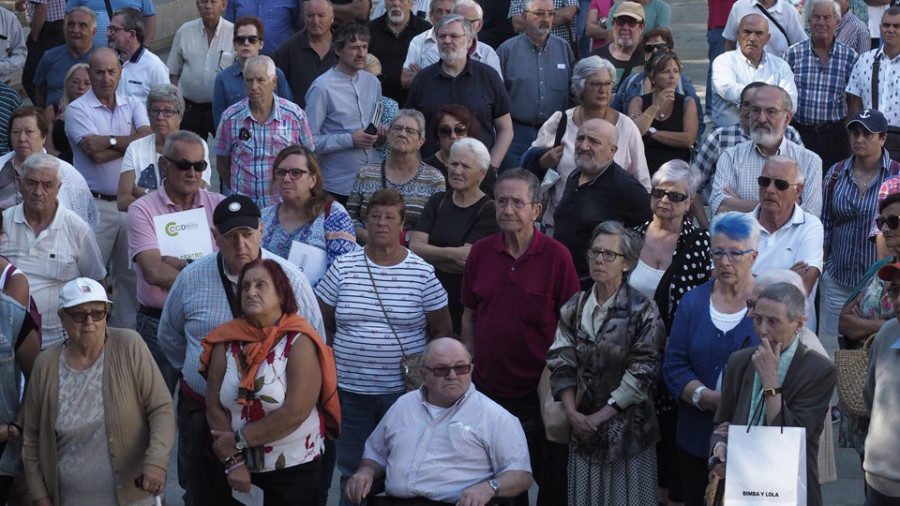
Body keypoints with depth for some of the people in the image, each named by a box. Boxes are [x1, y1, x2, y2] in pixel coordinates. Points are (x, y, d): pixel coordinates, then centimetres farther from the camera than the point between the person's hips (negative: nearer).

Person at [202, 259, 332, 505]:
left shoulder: (299, 342, -12)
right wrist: (233, 460, -12)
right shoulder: (227, 342, 0)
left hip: (293, 470, -3)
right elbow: (214, 405, -3)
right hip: (241, 470, 3)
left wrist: (239, 439, -15)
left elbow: (295, 413, -19)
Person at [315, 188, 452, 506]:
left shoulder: (422, 273, -1)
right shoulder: (343, 268, 2)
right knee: (352, 471, 10)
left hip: (403, 390, -1)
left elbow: (442, 330, 4)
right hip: (350, 388, 1)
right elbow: (322, 324, 8)